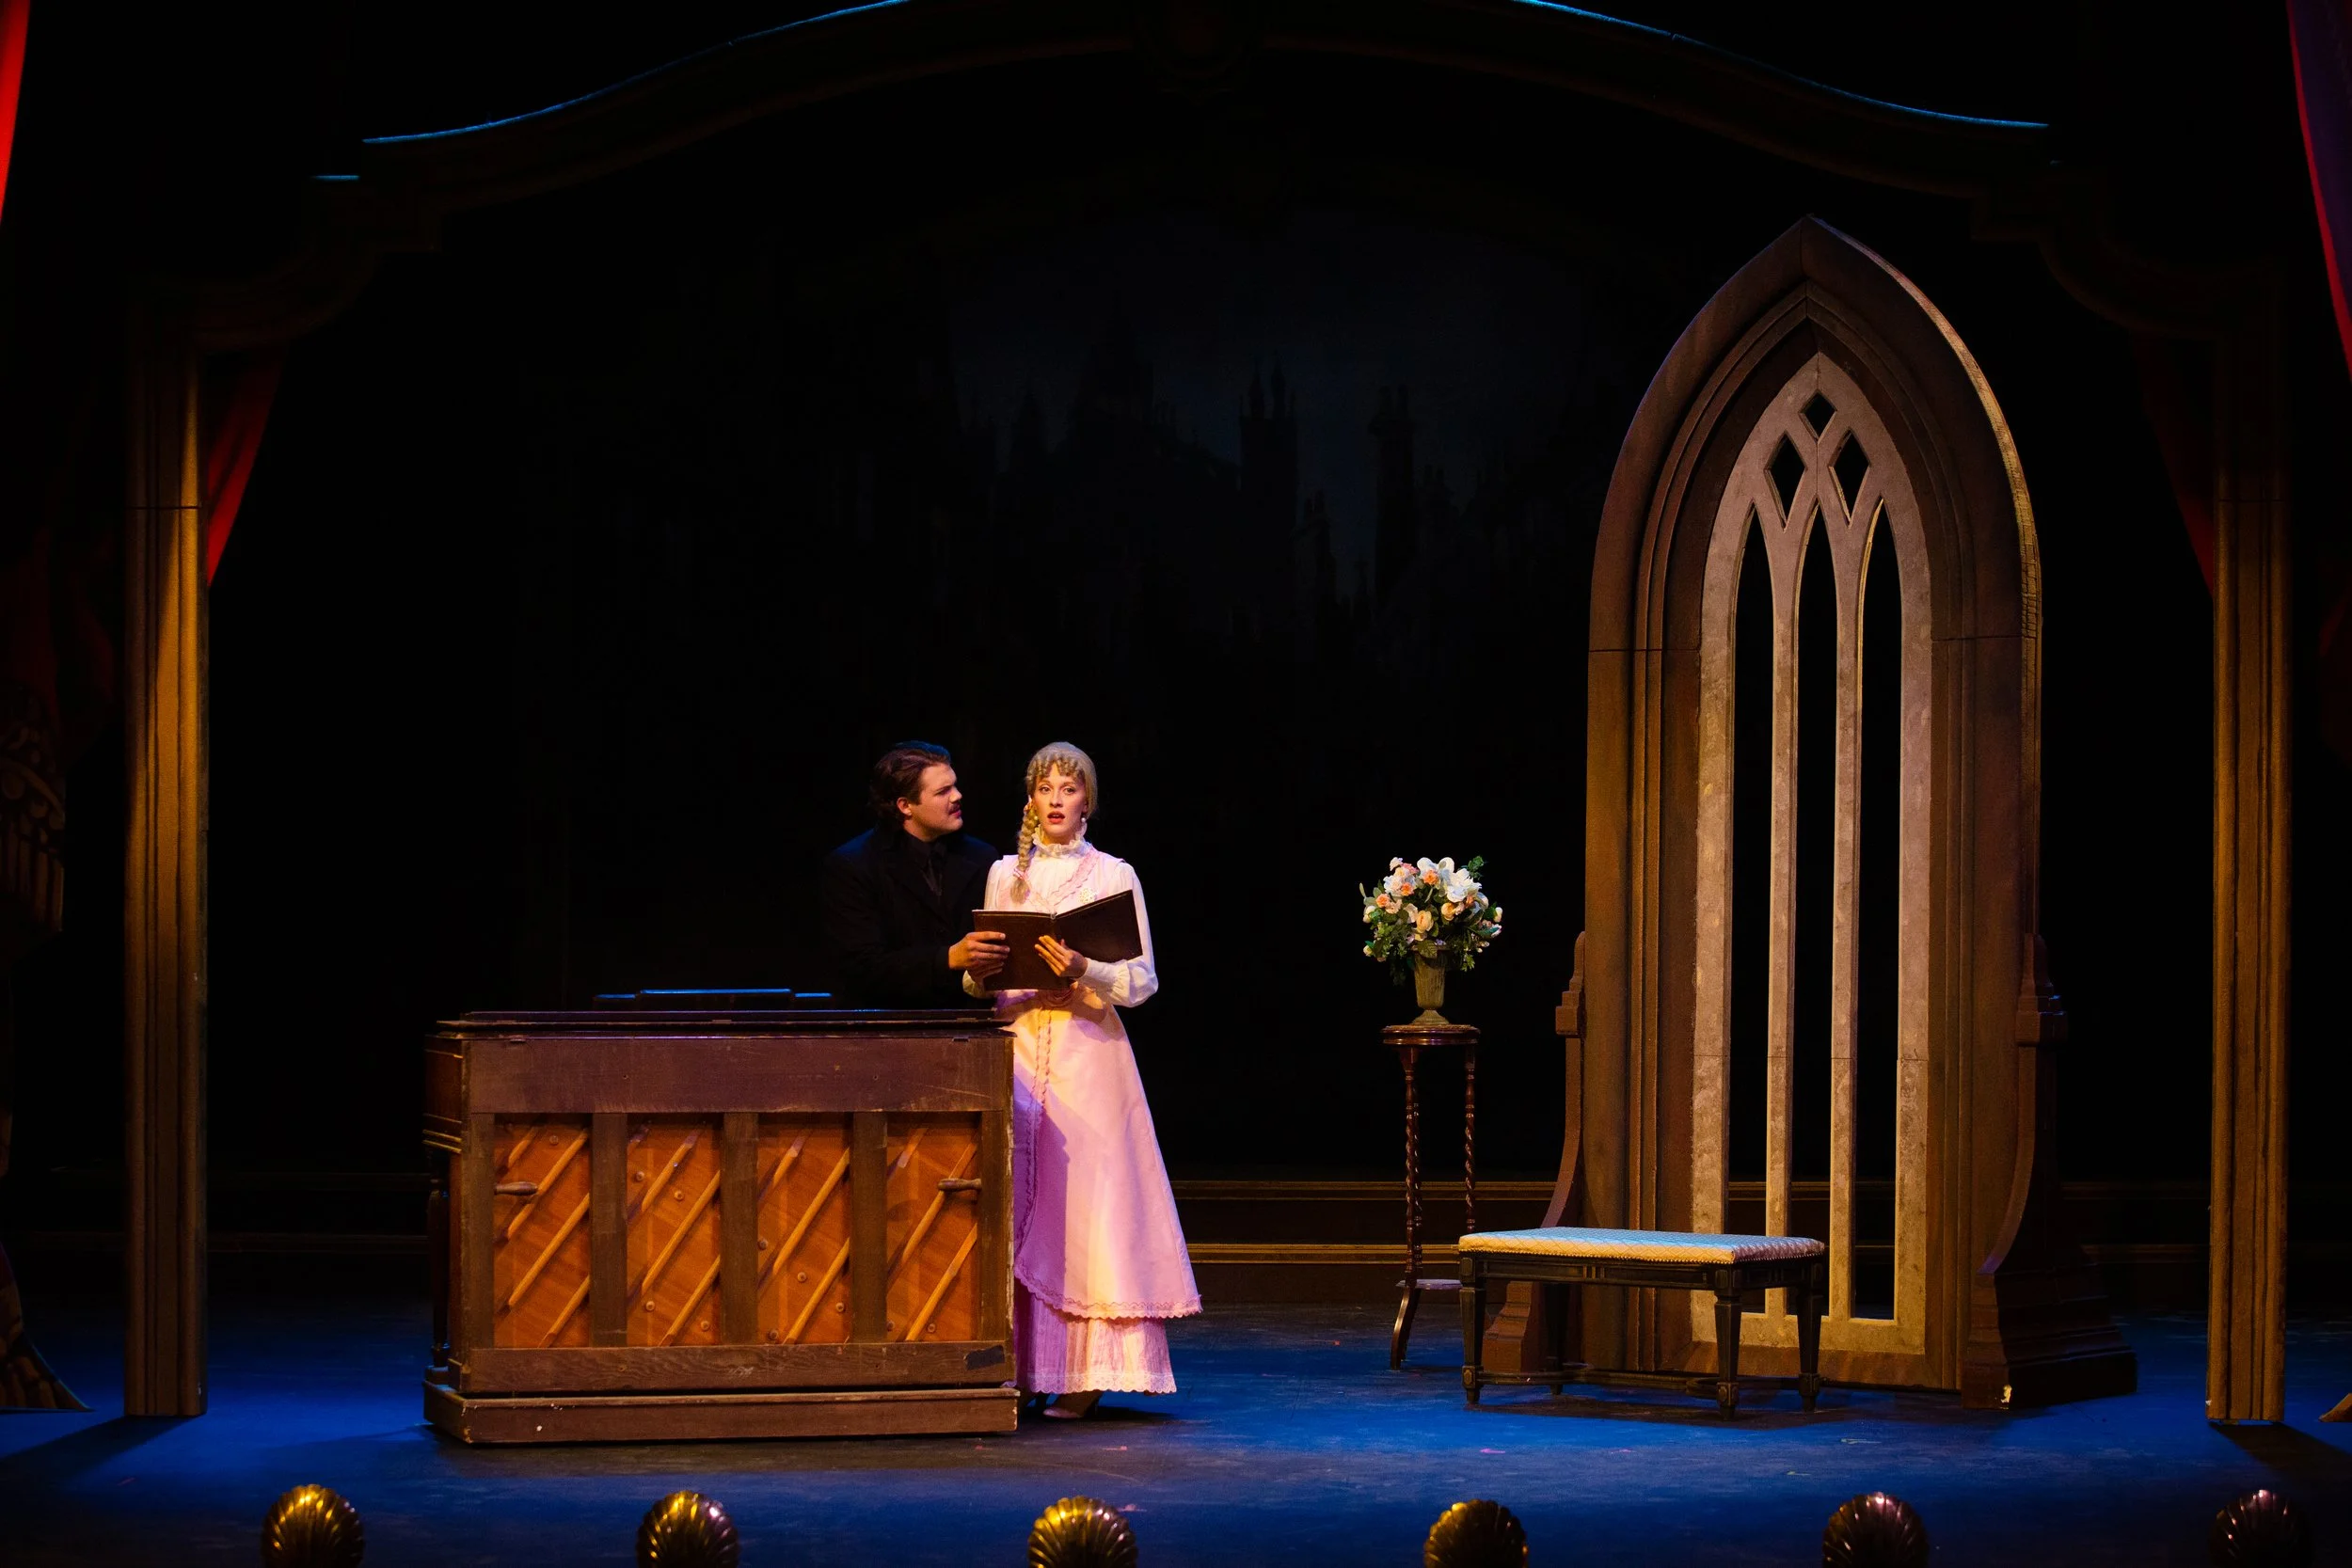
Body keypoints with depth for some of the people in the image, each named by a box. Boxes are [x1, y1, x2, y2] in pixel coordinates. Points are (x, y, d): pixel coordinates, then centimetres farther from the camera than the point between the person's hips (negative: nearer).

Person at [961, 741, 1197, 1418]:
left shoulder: (1114, 876, 4)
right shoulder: (1005, 874, 12)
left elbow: (1143, 980, -1)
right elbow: (982, 981, 16)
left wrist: (1085, 971, -18)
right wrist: (976, 971, -7)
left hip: (1088, 1051, -3)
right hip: (1018, 1046, 3)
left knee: (1085, 1204, -6)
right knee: (1018, 1205, -2)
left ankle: (1082, 1375, -5)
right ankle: (1022, 1367, 2)